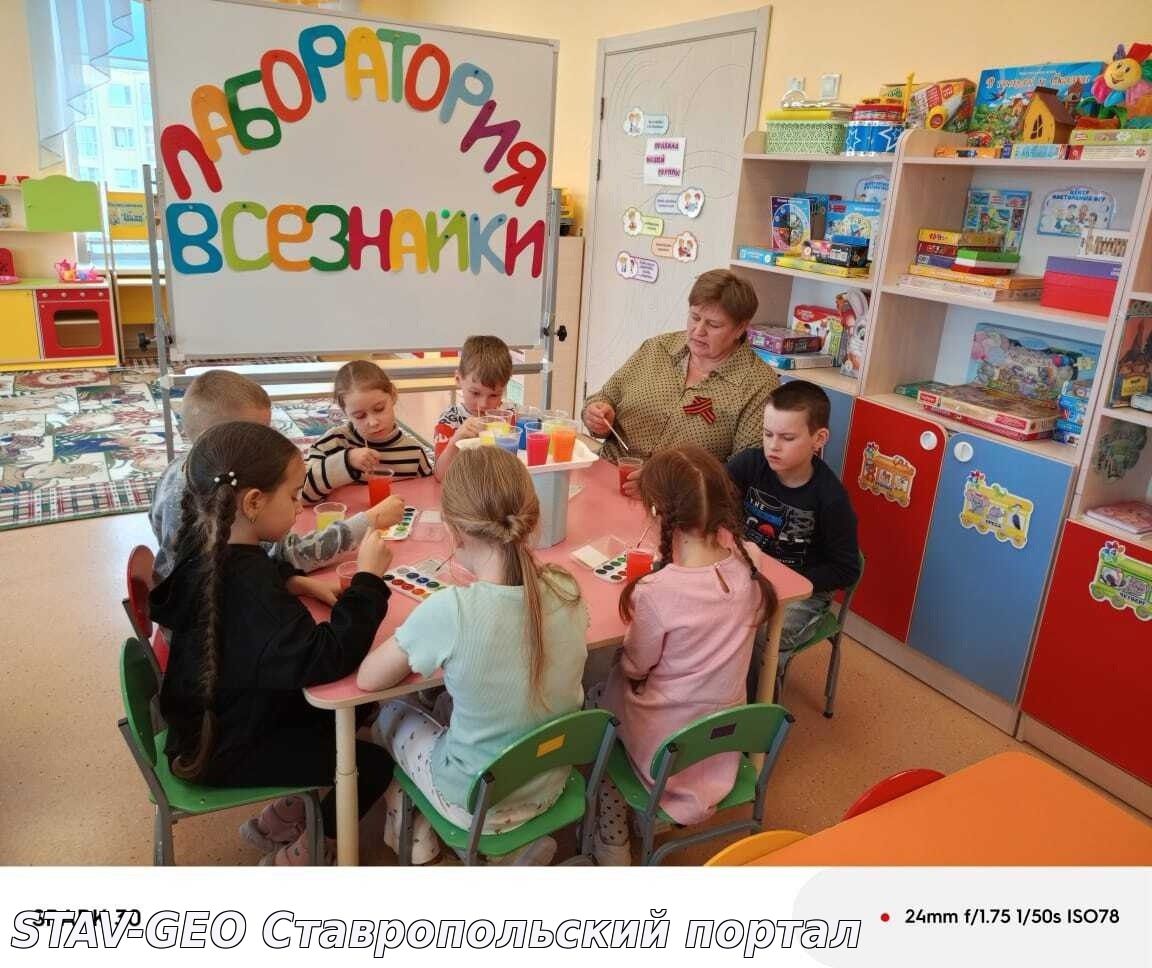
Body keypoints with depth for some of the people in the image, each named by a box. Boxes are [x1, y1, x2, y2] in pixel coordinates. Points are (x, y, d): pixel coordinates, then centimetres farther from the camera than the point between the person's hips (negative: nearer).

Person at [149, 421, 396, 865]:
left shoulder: (203, 545, -6)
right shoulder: (247, 584, -34)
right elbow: (322, 660, -40)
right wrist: (368, 578, -33)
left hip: (210, 719, 9)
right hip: (223, 752, -9)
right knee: (373, 762, -5)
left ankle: (277, 820, 25)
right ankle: (293, 853, 17)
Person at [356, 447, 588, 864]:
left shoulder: (449, 612, -31)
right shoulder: (567, 590, -17)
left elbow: (367, 679, -16)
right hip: (551, 788, 4)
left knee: (390, 714, 23)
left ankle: (416, 836, 40)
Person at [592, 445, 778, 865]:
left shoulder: (657, 592, -32)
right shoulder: (745, 565, -14)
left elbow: (635, 668, -13)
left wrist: (636, 598, -3)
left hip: (669, 746, -5)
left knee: (604, 689, 22)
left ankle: (611, 843, 30)